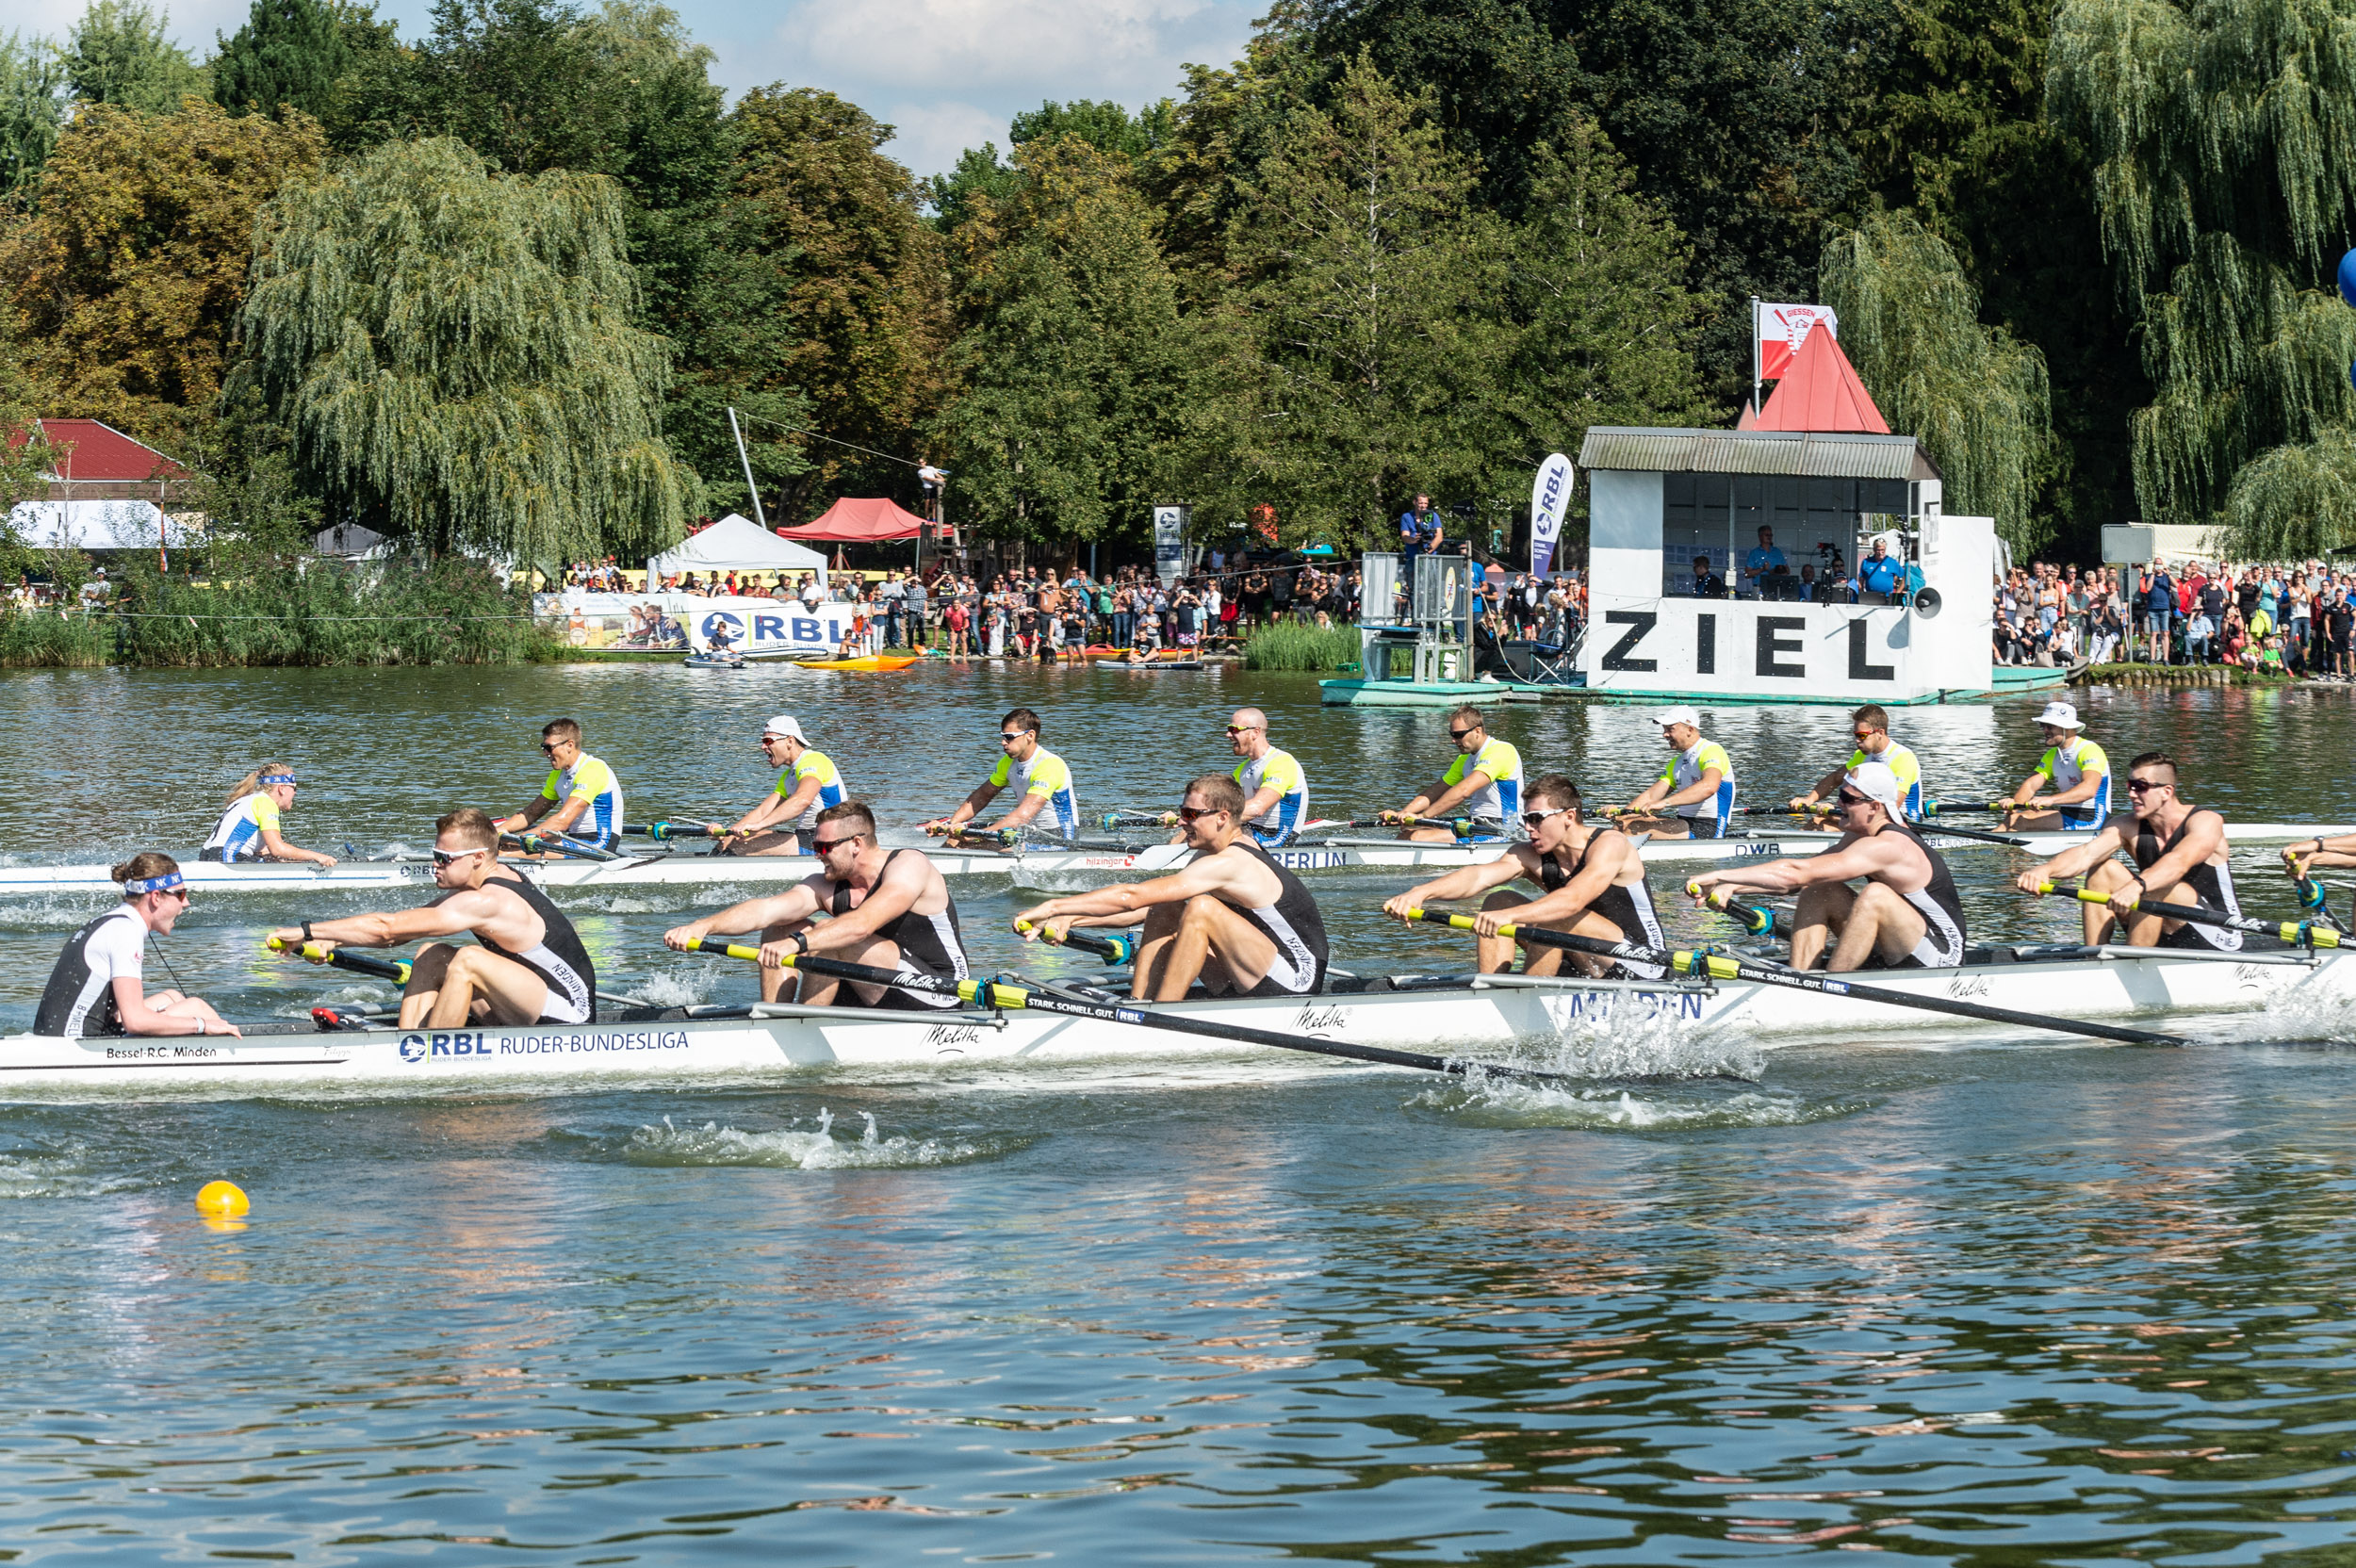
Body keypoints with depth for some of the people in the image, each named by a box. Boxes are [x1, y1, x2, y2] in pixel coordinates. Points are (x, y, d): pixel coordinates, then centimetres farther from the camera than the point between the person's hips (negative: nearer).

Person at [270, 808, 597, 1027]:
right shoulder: (496, 878, 7)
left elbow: (387, 928, -23)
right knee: (432, 956, 3)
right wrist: (331, 941, 0)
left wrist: (307, 931, -19)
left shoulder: (486, 902, -22)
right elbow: (401, 929, 10)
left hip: (570, 1019, -10)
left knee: (468, 960, -29)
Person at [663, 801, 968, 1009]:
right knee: (779, 928, 1)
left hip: (939, 994, -8)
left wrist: (797, 943, -47)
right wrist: (705, 925, -27)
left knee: (828, 934, -27)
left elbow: (863, 924, -35)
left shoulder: (909, 865, -18)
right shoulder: (826, 886, 2)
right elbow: (765, 910, -11)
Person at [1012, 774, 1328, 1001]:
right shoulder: (1215, 852, 8)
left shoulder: (1227, 864, -22)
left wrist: (1053, 907, -22)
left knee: (1202, 908, -27)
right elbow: (1144, 908, 7)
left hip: (1298, 981, -10)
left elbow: (1133, 896, -25)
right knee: (1164, 912, 2)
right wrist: (1071, 919, -2)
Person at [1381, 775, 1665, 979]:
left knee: (1551, 916, -30)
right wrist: (1421, 892, -36)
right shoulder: (1532, 856, -1)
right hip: (1589, 965, 7)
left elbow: (1574, 900, -37)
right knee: (1499, 900, -3)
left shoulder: (1609, 844, -19)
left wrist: (1510, 916, -50)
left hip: (1642, 970, -7)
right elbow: (1478, 876, -18)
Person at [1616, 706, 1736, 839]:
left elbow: (1709, 787, -29)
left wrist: (1664, 803, -35)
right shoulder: (1676, 763, 21)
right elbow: (1651, 795, 15)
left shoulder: (1711, 751, -9)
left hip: (1708, 829, -9)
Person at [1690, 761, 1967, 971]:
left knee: (1876, 895, -33)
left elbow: (1797, 873, -30)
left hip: (1943, 959, -10)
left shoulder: (1885, 847, -25)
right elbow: (1799, 877, 4)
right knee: (1817, 891, 1)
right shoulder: (1860, 836, 4)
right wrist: (1731, 886, -8)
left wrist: (1720, 875, -28)